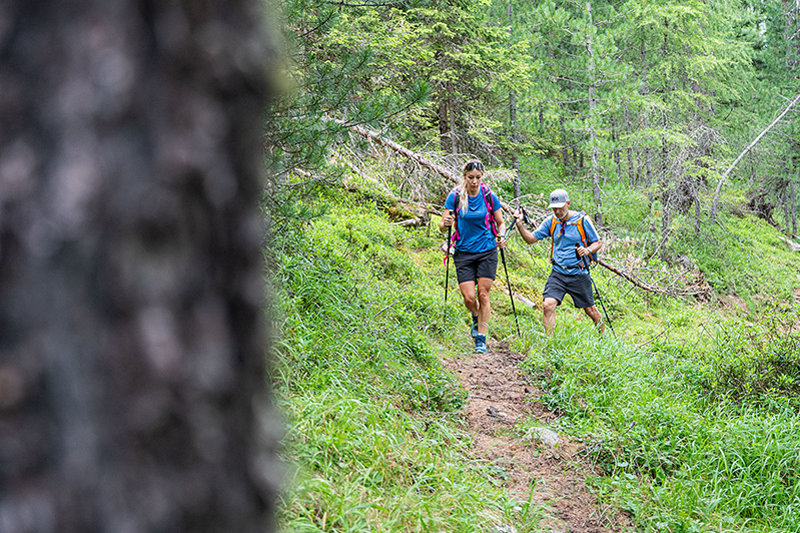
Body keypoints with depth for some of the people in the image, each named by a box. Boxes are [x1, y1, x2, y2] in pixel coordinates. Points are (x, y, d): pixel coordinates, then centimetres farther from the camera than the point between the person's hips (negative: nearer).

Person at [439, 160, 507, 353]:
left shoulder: (489, 196, -3)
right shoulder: (455, 196, -4)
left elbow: (501, 223, 7)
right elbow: (442, 225, -2)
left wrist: (501, 237, -13)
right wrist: (445, 223, -26)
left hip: (487, 252, 0)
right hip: (464, 252, 0)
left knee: (483, 295, -4)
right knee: (468, 297, -5)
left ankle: (481, 339, 5)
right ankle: (476, 318, 29)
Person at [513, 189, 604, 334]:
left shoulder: (582, 220, -6)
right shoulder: (551, 221, 4)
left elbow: (598, 243, 0)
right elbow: (531, 239, 8)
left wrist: (587, 250, -21)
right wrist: (520, 224, -8)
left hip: (579, 274, -2)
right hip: (558, 273, 2)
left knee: (590, 310, 10)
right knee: (548, 305, -17)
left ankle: (604, 334, 35)